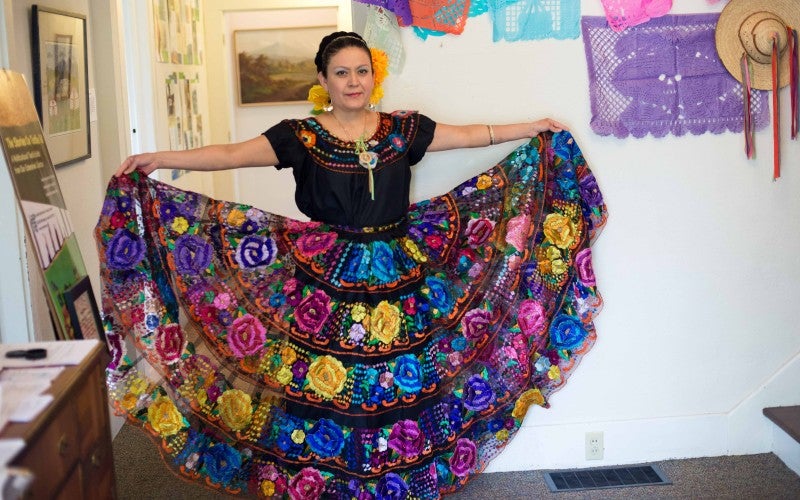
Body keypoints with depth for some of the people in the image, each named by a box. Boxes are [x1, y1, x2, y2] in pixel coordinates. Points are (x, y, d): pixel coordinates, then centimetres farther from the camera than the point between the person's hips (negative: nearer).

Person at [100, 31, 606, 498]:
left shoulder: (403, 129, 6)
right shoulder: (301, 136, -2)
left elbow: (470, 134, 11)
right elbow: (231, 154, -10)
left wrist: (536, 127, 10)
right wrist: (160, 159, -20)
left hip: (399, 283, 2)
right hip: (325, 285, -2)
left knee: (399, 386, 6)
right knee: (324, 386, 2)